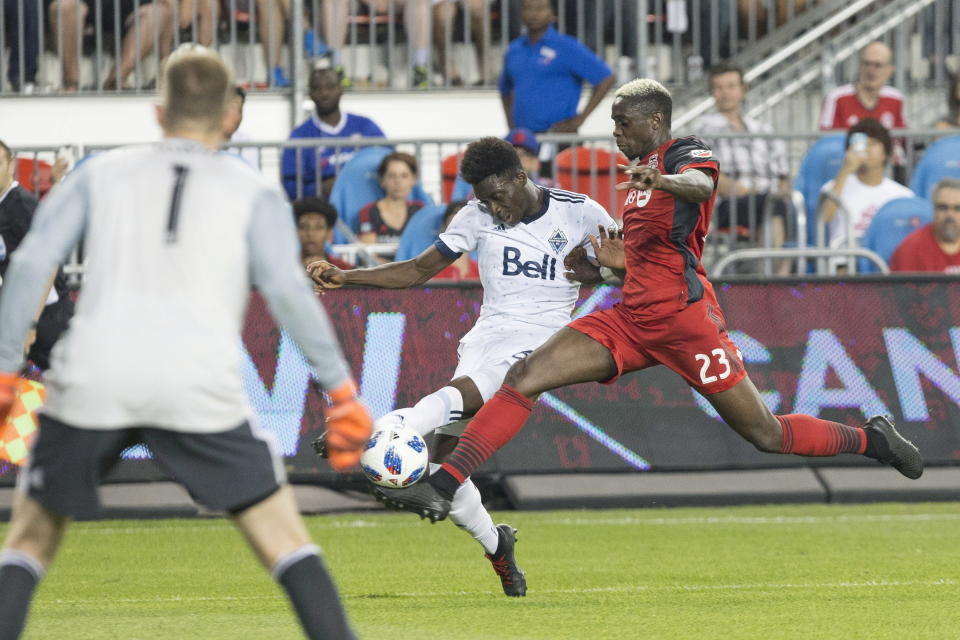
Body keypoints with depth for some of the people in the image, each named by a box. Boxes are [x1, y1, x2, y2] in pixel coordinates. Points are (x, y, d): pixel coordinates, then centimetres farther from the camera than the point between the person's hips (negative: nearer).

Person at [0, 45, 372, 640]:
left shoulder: (101, 174, 17)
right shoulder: (254, 193, 12)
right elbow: (288, 291, 0)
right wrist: (342, 392, 3)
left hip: (93, 378, 1)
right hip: (200, 386, -1)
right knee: (285, 540, 8)